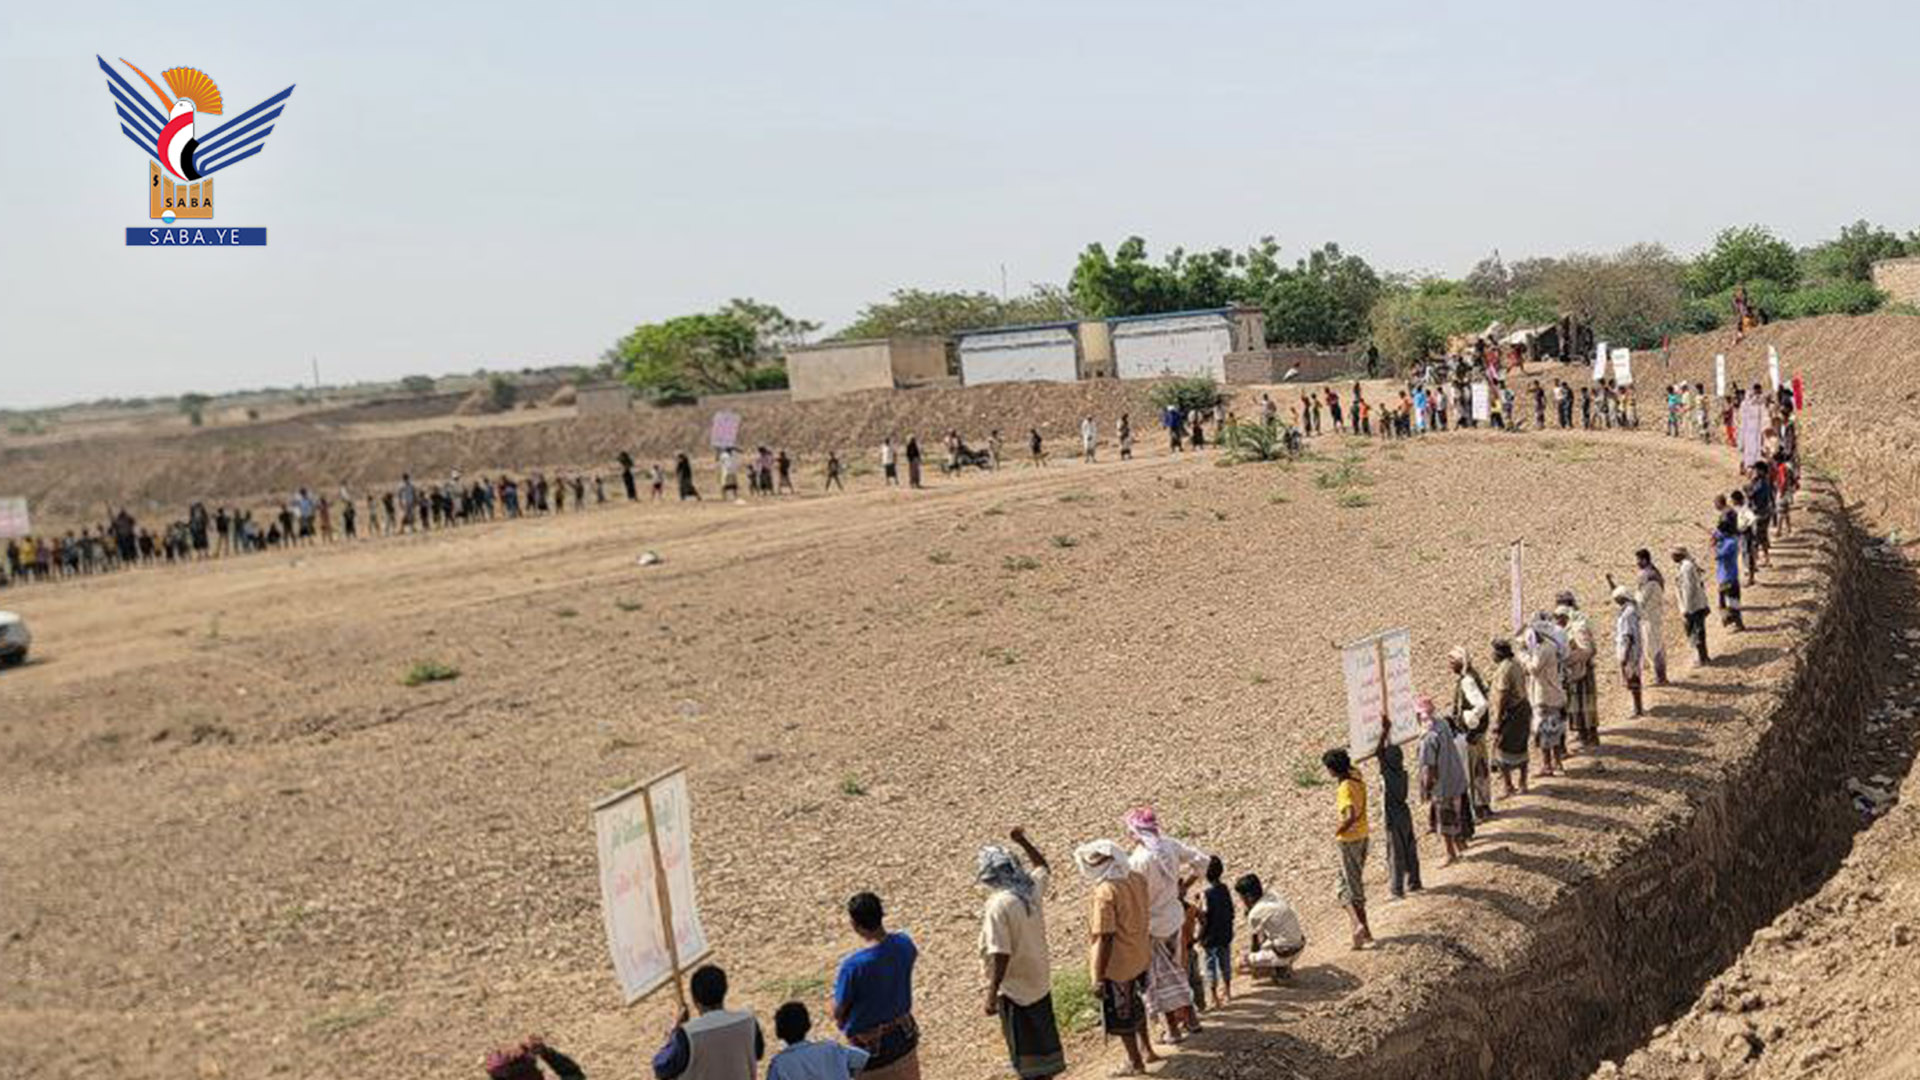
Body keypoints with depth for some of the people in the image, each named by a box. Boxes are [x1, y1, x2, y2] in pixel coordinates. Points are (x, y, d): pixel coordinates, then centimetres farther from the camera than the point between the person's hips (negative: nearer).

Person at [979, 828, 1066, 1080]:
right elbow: (1044, 867, 19)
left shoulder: (999, 905, -26)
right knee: (1043, 1040, 22)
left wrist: (992, 994, -21)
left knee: (1024, 1050, 8)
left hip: (1014, 989, -7)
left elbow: (1001, 955, -27)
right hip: (1040, 982, 7)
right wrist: (1023, 841, 16)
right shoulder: (1033, 888, -6)